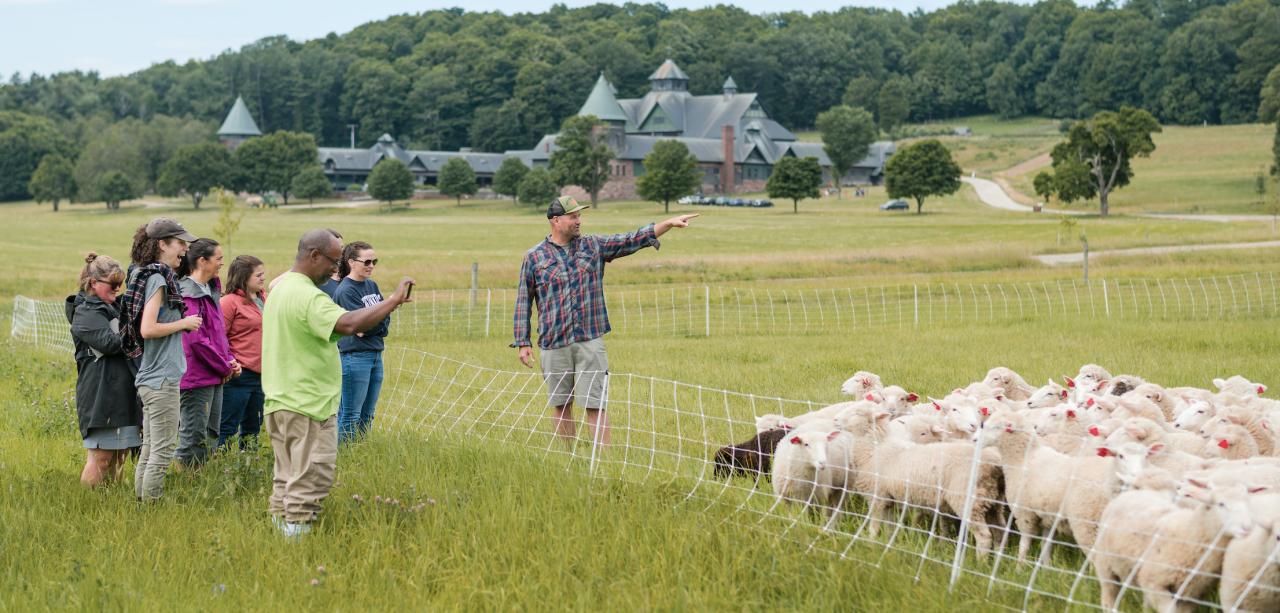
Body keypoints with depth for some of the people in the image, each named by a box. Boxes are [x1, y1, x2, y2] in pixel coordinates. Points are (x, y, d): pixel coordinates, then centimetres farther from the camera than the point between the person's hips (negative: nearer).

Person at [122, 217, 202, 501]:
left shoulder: (147, 276, 14)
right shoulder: (158, 279, -14)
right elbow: (148, 329, -22)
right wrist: (184, 323, -11)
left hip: (151, 379, 10)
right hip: (162, 380, -10)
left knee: (150, 450, 14)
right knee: (163, 450, -6)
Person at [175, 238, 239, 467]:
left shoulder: (211, 290, 15)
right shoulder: (188, 294, -16)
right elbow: (196, 340, -20)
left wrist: (230, 360, 5)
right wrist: (225, 368, -11)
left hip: (215, 377, 10)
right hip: (196, 377, -10)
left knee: (210, 436, 14)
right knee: (194, 439, -6)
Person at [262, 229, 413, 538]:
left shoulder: (280, 286, 13)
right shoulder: (308, 297, -21)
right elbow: (348, 324, -35)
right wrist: (394, 301, -31)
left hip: (280, 401, 10)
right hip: (308, 404, -10)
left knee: (287, 478, 17)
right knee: (311, 478, -5)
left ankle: (282, 523, 21)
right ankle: (297, 532, -4)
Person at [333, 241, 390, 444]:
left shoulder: (372, 285, 11)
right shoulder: (345, 290, -12)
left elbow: (385, 321, 8)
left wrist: (376, 328, -11)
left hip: (375, 355, 8)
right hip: (355, 356, -8)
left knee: (367, 414, 11)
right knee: (350, 415, -4)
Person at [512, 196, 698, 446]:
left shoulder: (594, 245, 8)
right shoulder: (534, 257, 3)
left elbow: (632, 240, 5)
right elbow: (523, 301, 5)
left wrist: (669, 223, -4)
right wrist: (522, 343, 2)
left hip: (590, 341, 0)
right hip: (553, 344, 0)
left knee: (595, 406, -5)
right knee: (561, 405, 8)